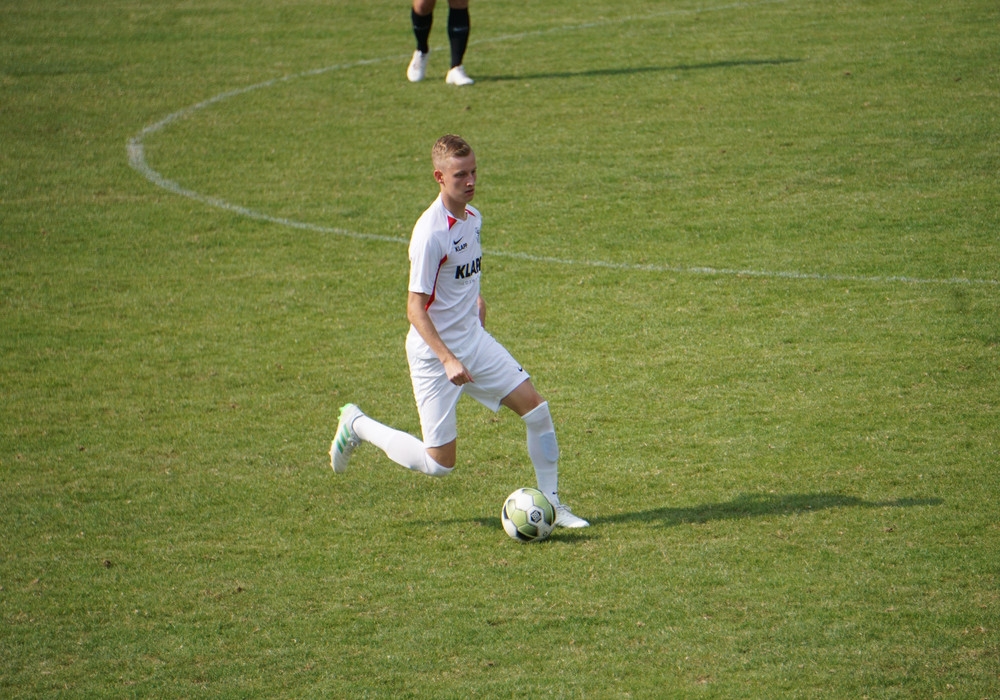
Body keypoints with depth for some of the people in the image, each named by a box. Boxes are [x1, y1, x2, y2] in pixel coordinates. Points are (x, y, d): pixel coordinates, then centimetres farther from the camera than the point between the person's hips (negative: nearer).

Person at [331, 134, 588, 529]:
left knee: (535, 407, -3)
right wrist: (448, 361, -29)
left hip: (474, 340, 7)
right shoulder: (431, 233, -24)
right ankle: (357, 426, 19)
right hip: (434, 352, -7)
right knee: (439, 464, -2)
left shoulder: (473, 218, 2)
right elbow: (415, 309, -23)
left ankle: (551, 503, 10)